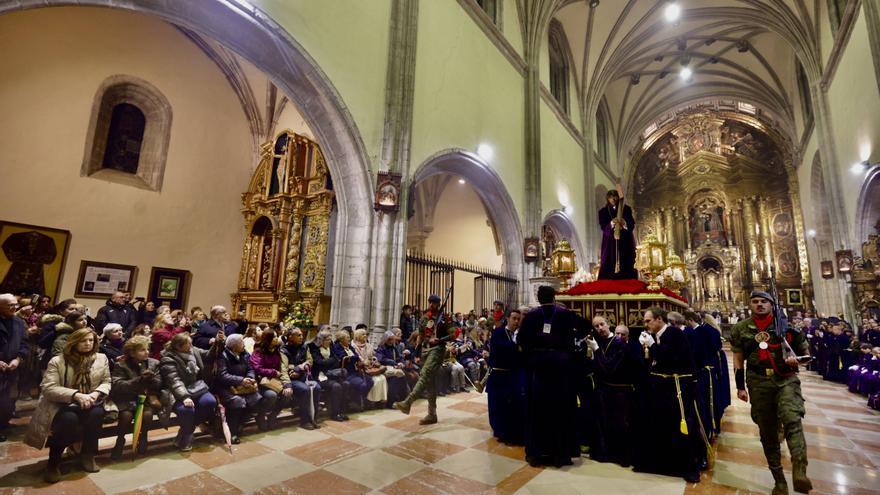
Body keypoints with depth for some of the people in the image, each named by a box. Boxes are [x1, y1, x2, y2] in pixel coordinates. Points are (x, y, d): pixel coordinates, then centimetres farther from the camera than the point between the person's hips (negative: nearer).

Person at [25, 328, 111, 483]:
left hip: (90, 402, 2)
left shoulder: (101, 358, 4)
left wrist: (96, 393, -16)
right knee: (69, 419, -35)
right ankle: (53, 462, -9)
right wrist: (76, 395, -27)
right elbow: (48, 388, -13)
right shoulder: (57, 361, -5)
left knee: (96, 414, -31)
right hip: (62, 404, -2)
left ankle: (87, 455, -6)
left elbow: (106, 382, 6)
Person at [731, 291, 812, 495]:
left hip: (786, 380, -1)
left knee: (792, 420, -28)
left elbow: (805, 350, 12)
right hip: (759, 383, 1)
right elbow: (738, 359, 8)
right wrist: (740, 386, 4)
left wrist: (797, 358, -12)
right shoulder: (741, 329, 6)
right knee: (767, 433, 7)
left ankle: (799, 472, -32)